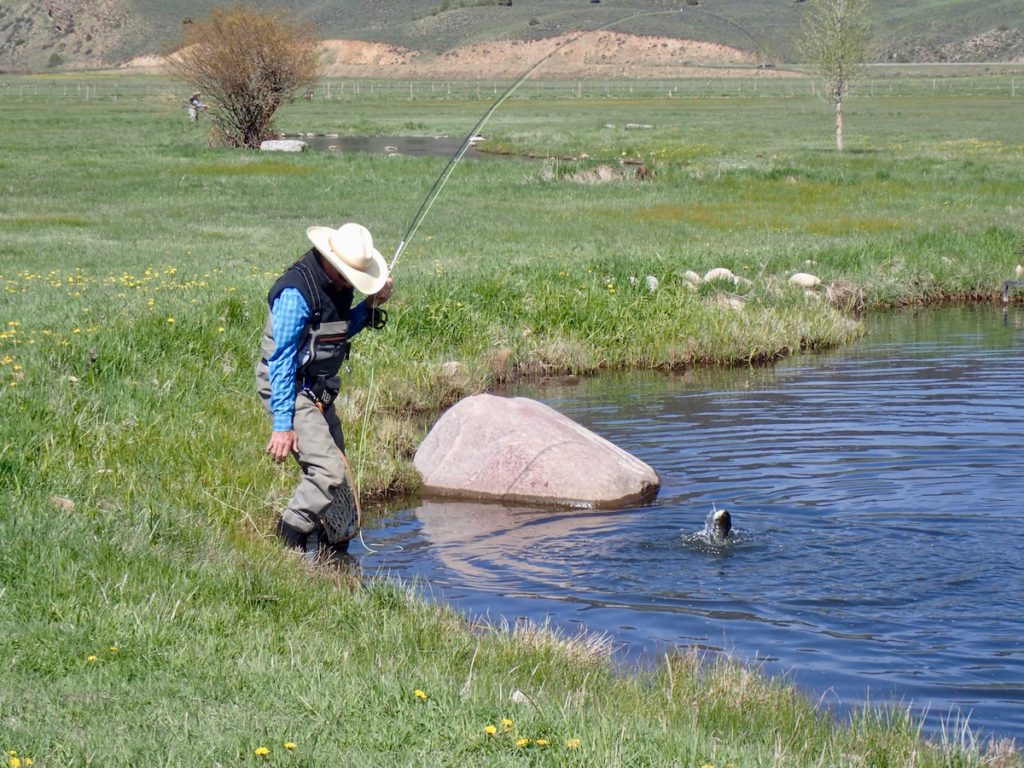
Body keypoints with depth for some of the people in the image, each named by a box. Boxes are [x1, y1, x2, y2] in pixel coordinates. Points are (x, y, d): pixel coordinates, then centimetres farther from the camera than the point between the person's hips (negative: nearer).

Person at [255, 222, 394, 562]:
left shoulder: (338, 285, 3)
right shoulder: (296, 292, -24)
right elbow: (281, 361, -23)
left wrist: (370, 305, 3)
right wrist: (282, 425, -24)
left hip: (319, 391, 9)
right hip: (290, 390, -9)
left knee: (335, 469, 11)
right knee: (329, 470, -18)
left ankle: (334, 551, 21)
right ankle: (290, 541, -6)